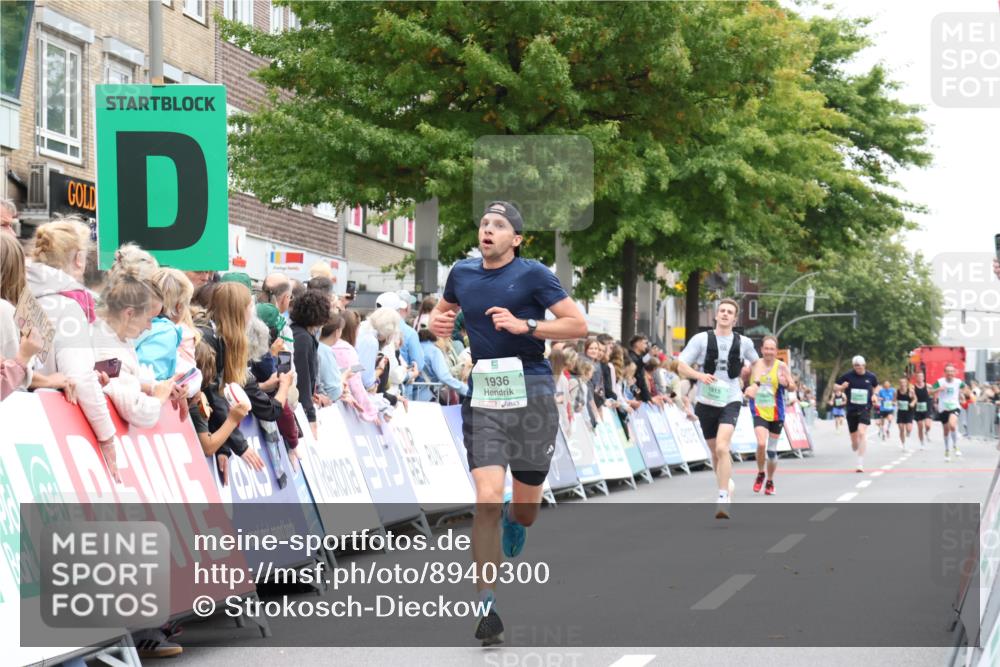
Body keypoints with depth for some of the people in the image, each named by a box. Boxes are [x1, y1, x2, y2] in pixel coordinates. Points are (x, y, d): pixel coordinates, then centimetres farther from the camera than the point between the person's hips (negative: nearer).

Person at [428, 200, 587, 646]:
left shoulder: (533, 274, -4)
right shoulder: (462, 273, 8)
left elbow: (578, 325, -7)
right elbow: (443, 311, 28)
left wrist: (523, 325, -18)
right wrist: (437, 323, 5)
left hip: (531, 393, -2)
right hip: (482, 395, 2)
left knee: (525, 507, 9)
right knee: (487, 500, -14)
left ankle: (512, 523, 50)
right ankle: (487, 608, -8)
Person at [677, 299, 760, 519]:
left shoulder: (744, 342, 3)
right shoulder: (701, 339, -1)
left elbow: (756, 363, 23)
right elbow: (681, 365, -4)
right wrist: (700, 375, -21)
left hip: (730, 401, -2)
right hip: (706, 402, 2)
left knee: (722, 447, -21)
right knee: (715, 451, 13)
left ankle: (723, 497, -19)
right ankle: (726, 483, 39)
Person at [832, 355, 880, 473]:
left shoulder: (871, 376, 1)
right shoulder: (848, 376, -2)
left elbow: (875, 387, 22)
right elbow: (835, 386, 8)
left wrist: (874, 395, 3)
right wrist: (841, 387, -14)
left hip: (865, 409, -2)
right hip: (851, 410, 2)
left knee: (861, 433, -22)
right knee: (854, 439, 9)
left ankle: (860, 463, -22)